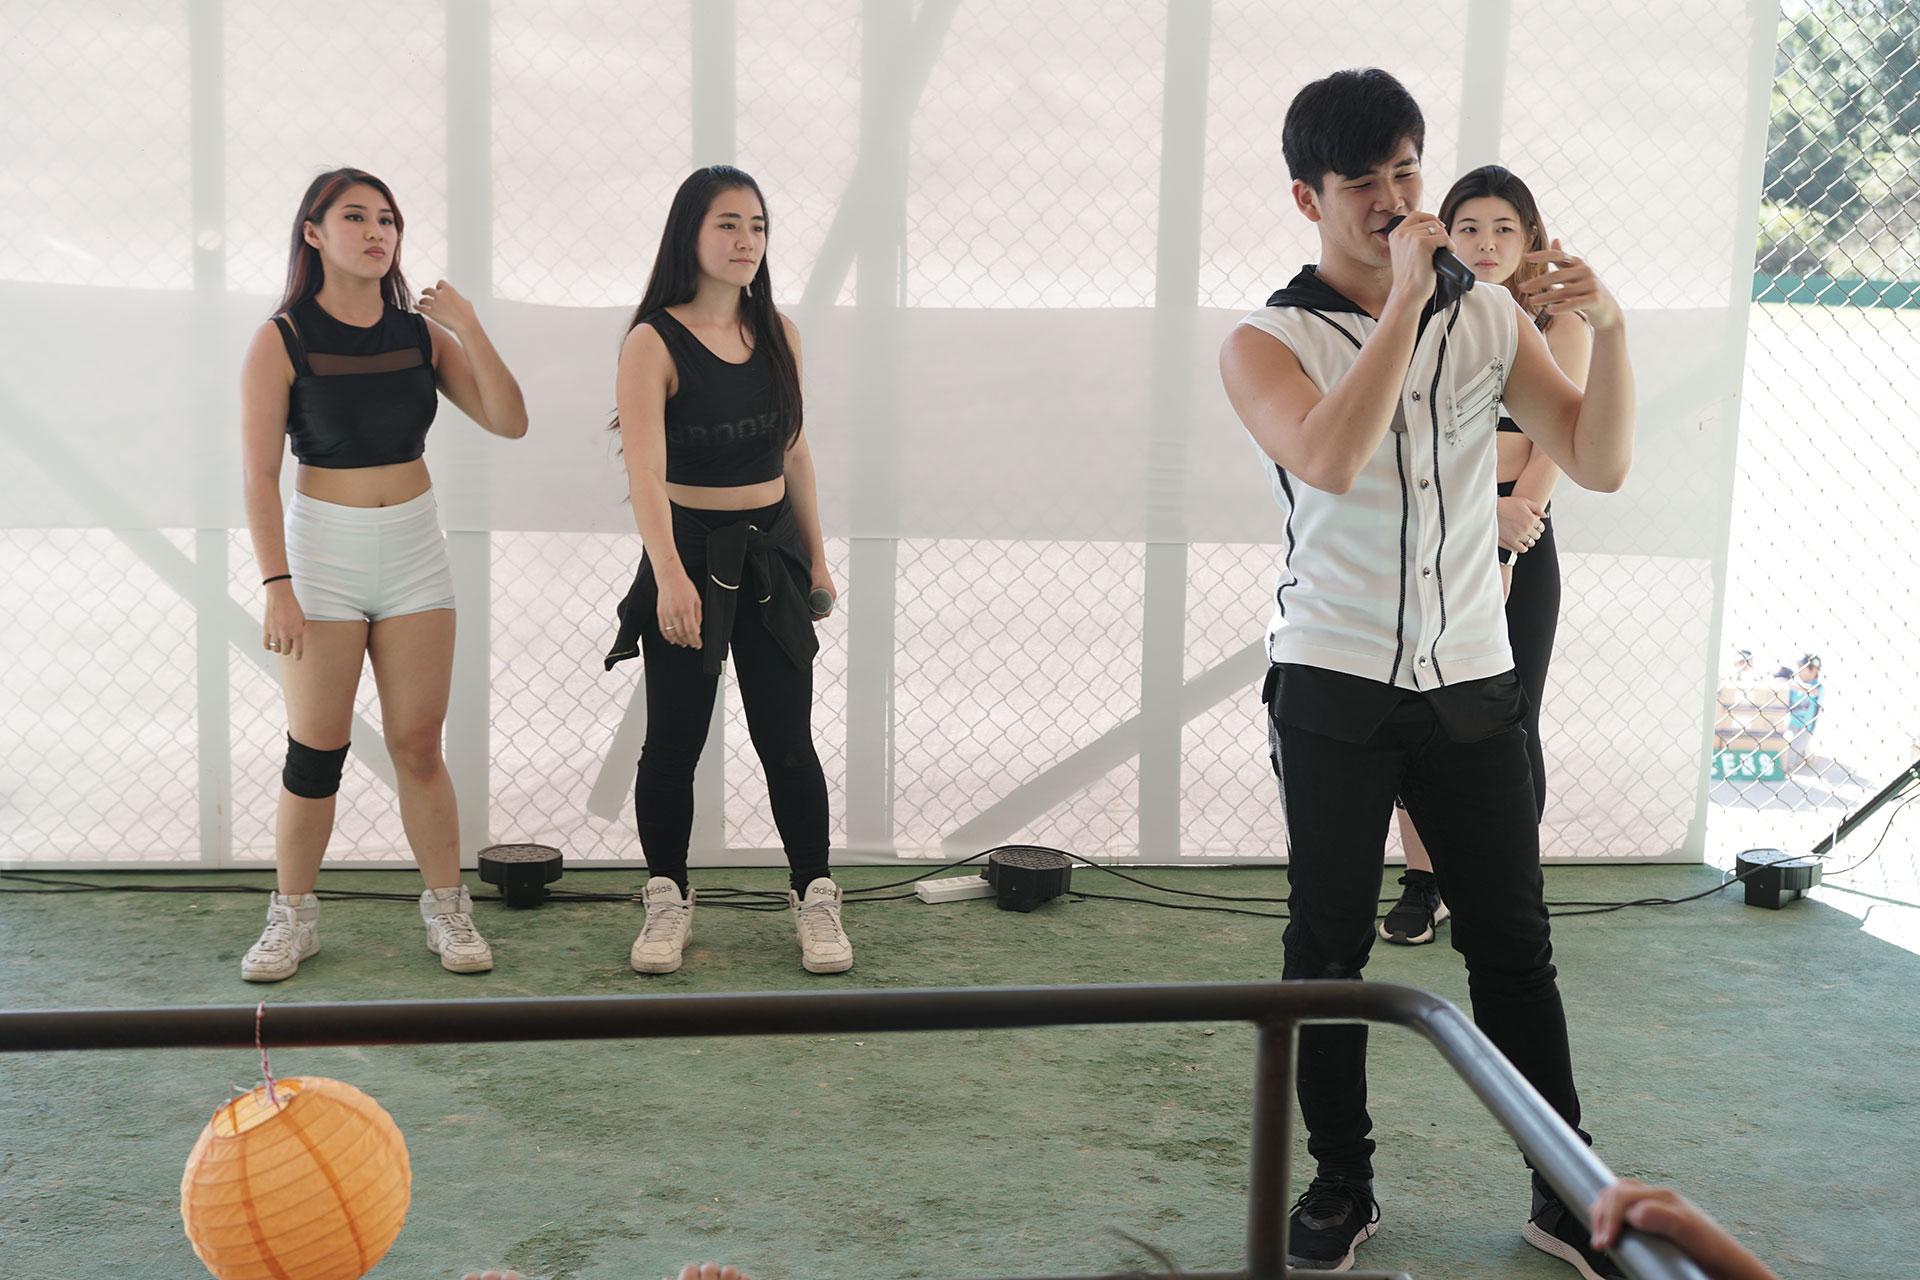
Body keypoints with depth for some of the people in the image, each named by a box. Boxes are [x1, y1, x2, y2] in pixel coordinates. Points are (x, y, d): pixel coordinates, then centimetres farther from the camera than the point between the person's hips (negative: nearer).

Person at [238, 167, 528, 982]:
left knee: (419, 748, 6)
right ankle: (293, 917, 17)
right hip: (323, 553, -2)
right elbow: (260, 474, -9)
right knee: (315, 753, 1)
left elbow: (510, 423, -3)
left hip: (415, 551, 2)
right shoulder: (281, 341, -6)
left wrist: (469, 329, -13)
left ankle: (447, 910, 17)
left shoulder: (421, 334, 3)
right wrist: (277, 586, -15)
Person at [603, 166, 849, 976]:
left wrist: (816, 558, 14)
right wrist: (670, 576, -35)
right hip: (688, 552, -3)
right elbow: (645, 470, -22)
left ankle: (815, 897, 18)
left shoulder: (778, 334, 4)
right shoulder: (654, 342, -11)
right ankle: (668, 901, 22)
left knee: (787, 740, 4)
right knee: (672, 740, 5)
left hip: (772, 551, 3)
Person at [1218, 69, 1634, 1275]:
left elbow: (1601, 463, -1)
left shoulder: (1490, 318, 6)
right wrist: (1406, 295, -23)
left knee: (1514, 947, 8)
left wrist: (1609, 327, -15)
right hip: (1334, 687, -2)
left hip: (1474, 679, 2)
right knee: (1328, 946, 7)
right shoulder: (1268, 341, -4)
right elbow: (1330, 460, -25)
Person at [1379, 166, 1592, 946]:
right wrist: (1481, 507, -19)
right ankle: (1422, 884, 16)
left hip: (1519, 539, -1)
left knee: (1510, 727, 1)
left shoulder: (1557, 323, 3)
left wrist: (1502, 553, -13)